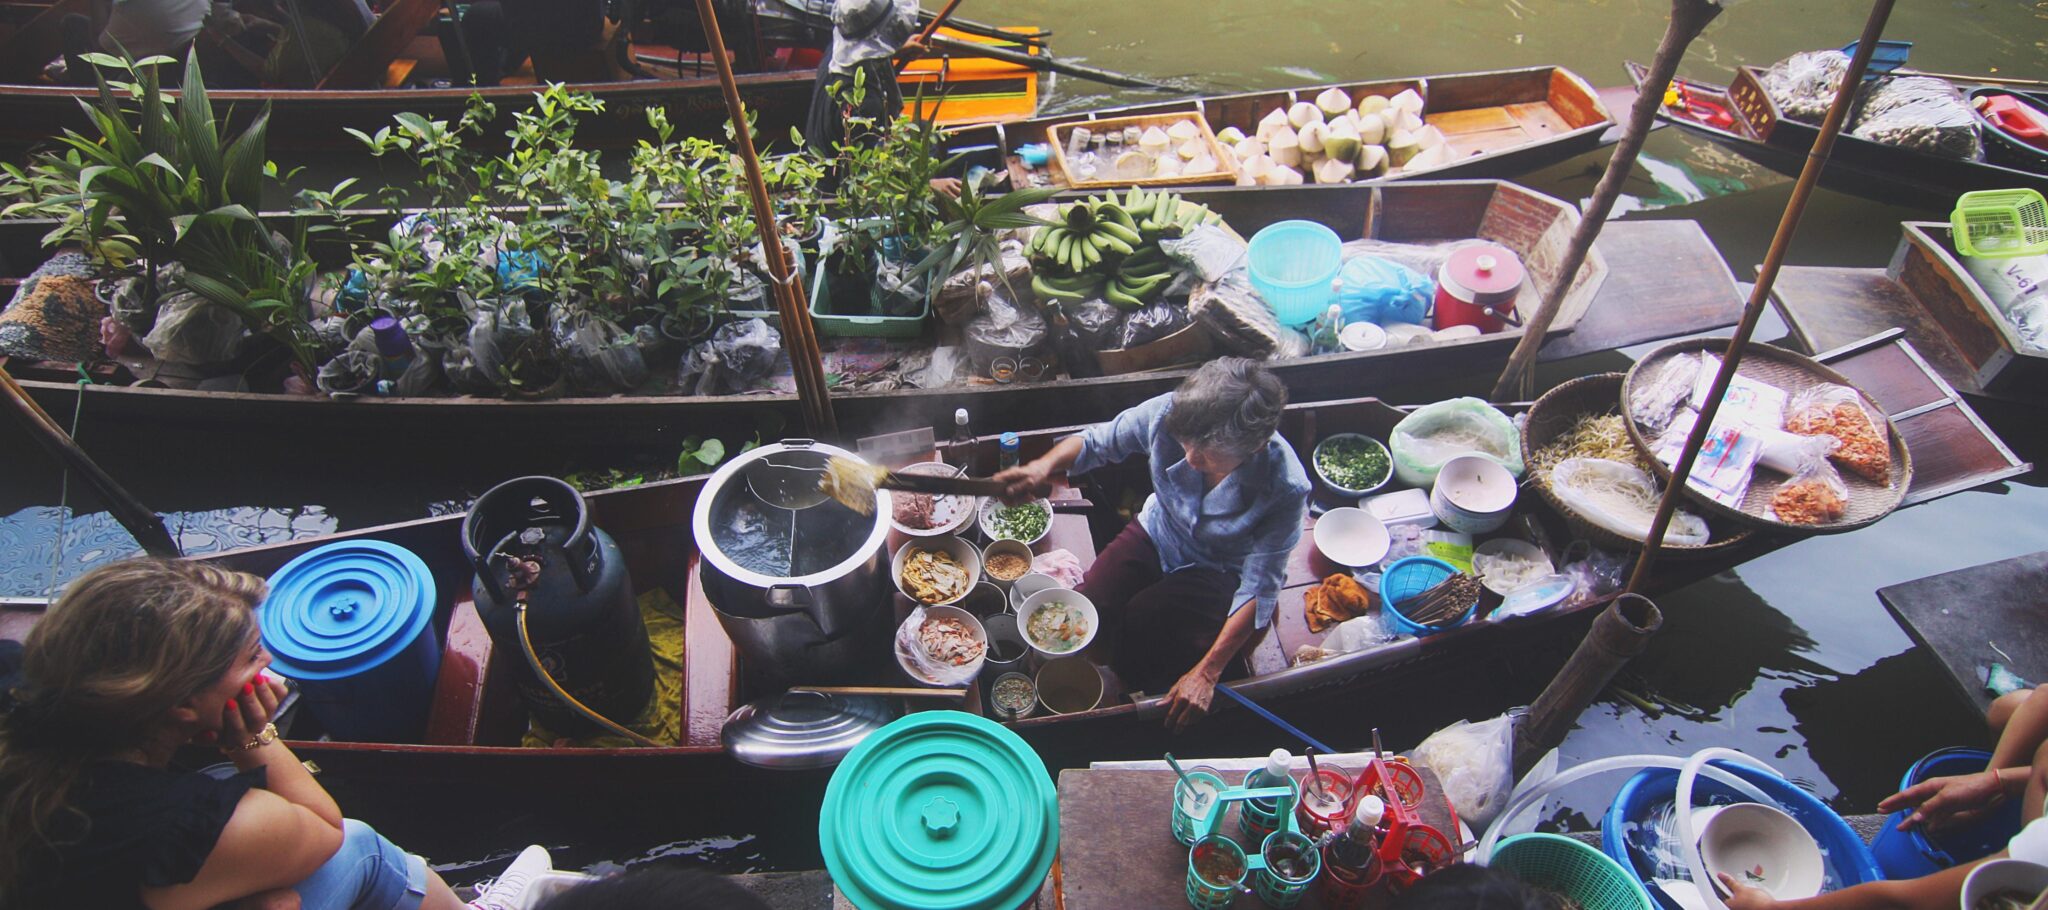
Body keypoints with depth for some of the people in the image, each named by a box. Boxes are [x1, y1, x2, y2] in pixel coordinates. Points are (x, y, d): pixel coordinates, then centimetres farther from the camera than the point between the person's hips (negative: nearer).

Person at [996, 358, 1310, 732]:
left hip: (1218, 571, -3)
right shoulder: (1169, 413, -29)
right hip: (1157, 533, 3)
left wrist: (1207, 673, -28)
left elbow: (1258, 589, -25)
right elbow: (1097, 442, -11)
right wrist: (1044, 464, -33)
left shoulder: (1285, 488, -34)